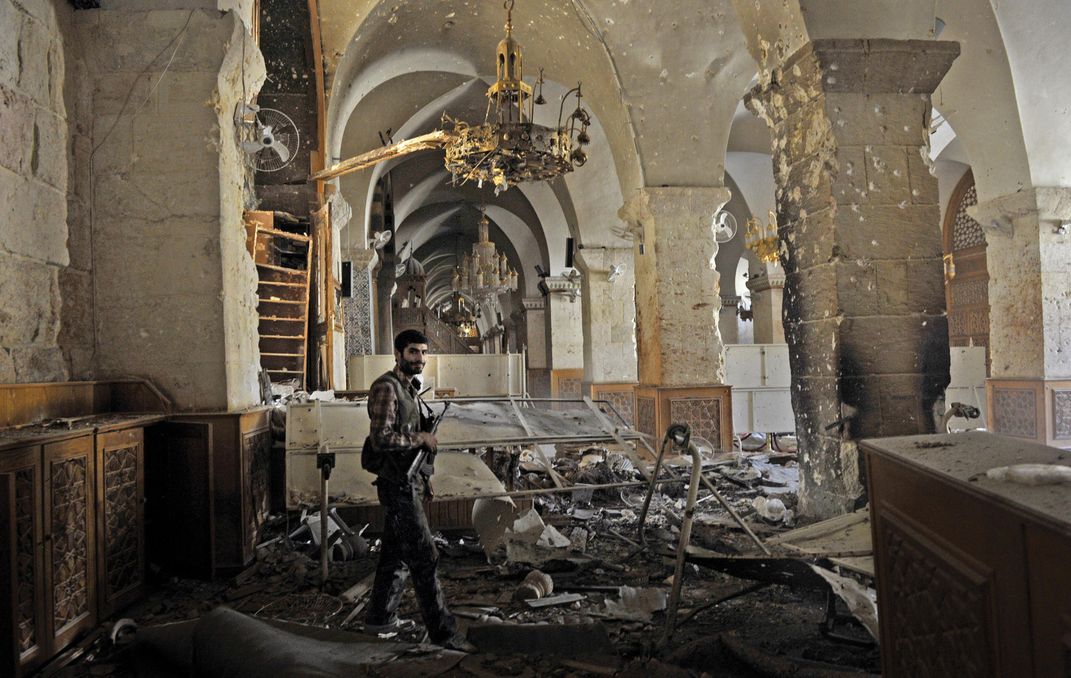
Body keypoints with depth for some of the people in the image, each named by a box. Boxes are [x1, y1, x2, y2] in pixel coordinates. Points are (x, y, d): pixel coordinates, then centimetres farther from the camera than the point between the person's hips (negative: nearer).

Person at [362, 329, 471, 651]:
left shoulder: (410, 388, 13)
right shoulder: (386, 388, -17)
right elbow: (381, 439, -26)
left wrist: (427, 436, 5)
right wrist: (421, 438, -17)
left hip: (404, 482, 10)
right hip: (396, 483, -10)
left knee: (396, 552, 18)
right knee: (424, 557, -7)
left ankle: (381, 618, 32)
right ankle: (442, 630, 0)